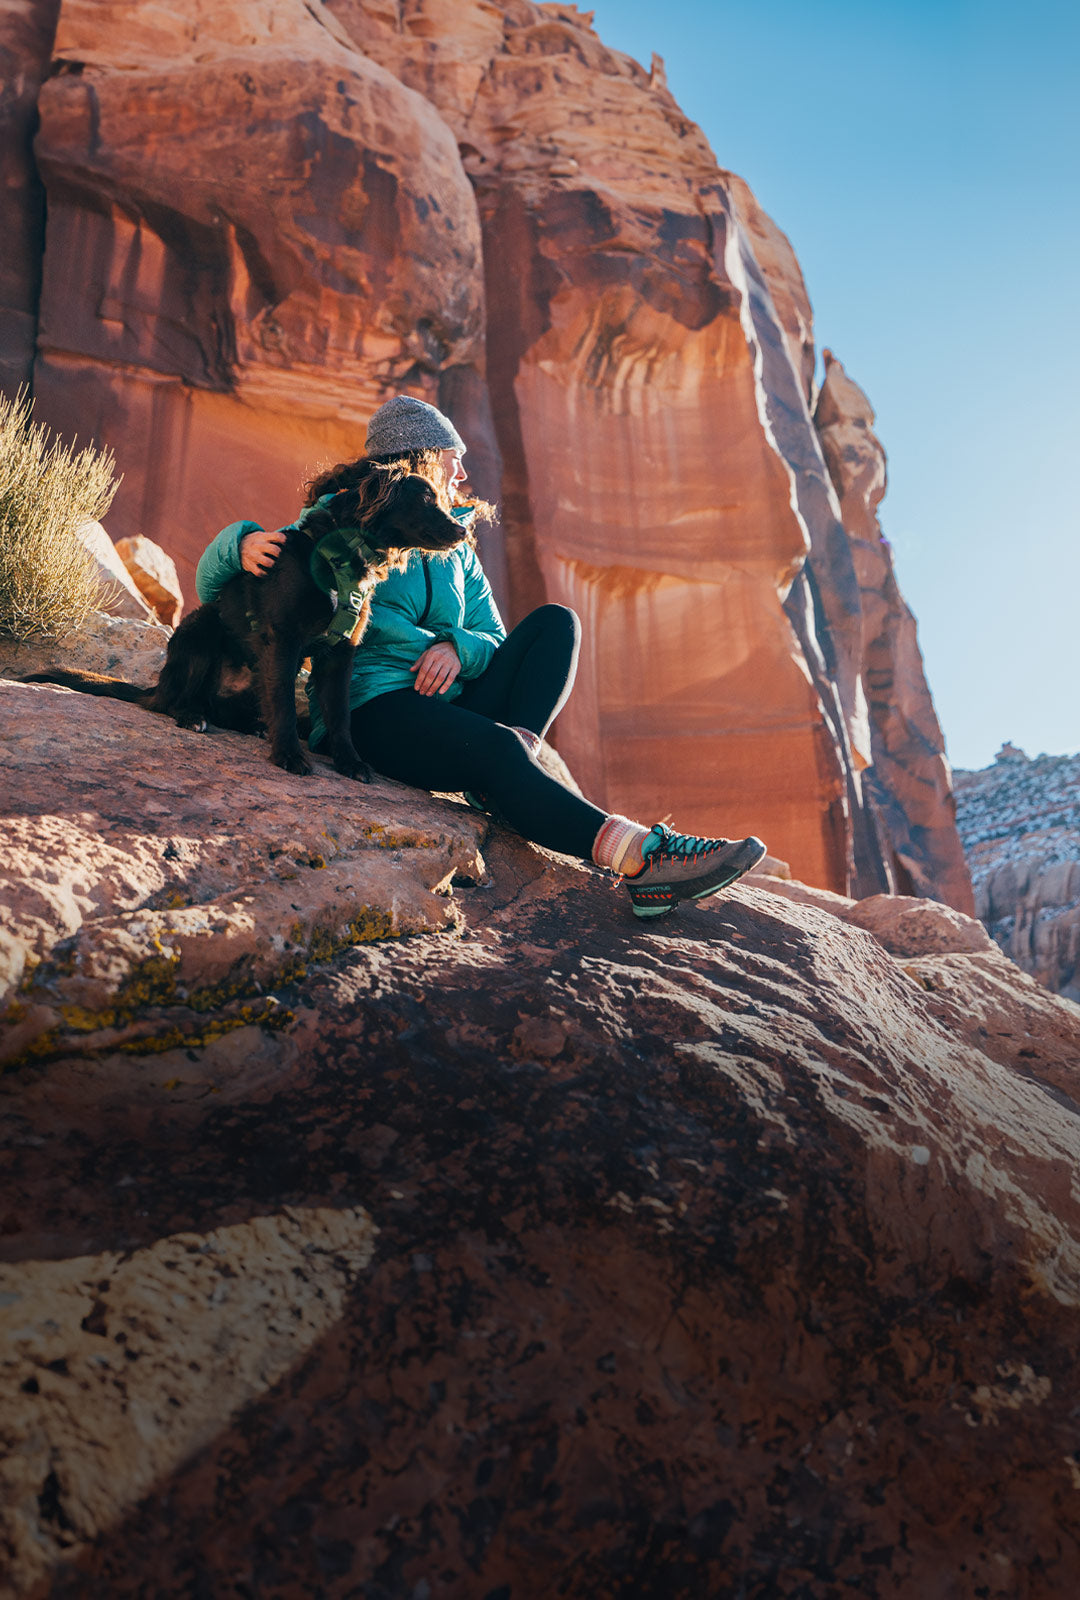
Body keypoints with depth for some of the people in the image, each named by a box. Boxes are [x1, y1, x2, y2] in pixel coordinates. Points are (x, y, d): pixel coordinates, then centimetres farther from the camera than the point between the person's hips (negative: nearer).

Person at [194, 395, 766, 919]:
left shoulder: (455, 548, 22)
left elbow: (493, 639, 16)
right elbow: (213, 585, 1)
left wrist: (457, 647, -8)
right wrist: (243, 542, -24)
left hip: (455, 703, 6)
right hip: (375, 707, -6)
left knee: (555, 621, -9)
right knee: (492, 747, -35)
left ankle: (505, 776, -31)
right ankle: (641, 860, -51)